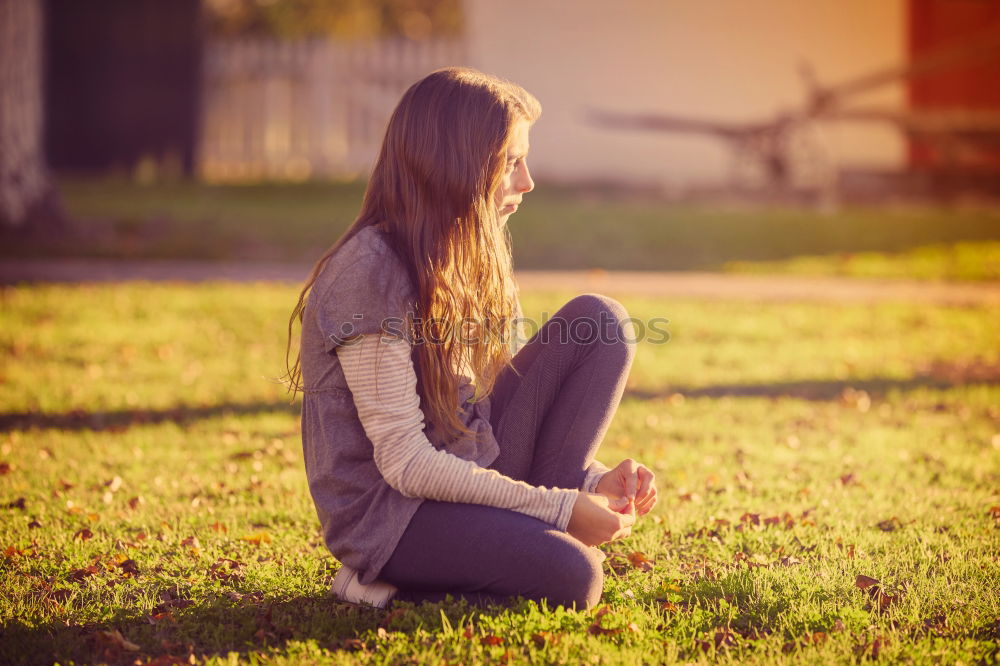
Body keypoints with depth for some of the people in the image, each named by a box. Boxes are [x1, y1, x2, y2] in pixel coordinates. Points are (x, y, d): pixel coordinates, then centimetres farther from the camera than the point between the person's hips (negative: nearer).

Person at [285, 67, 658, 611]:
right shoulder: (371, 272, -20)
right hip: (387, 511, -9)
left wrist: (590, 481, -7)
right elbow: (406, 464, -22)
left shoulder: (471, 262, 9)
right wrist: (560, 509, -21)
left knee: (600, 321, -2)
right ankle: (391, 582, -6)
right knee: (570, 574, -32)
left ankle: (524, 532, -5)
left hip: (465, 474, 9)